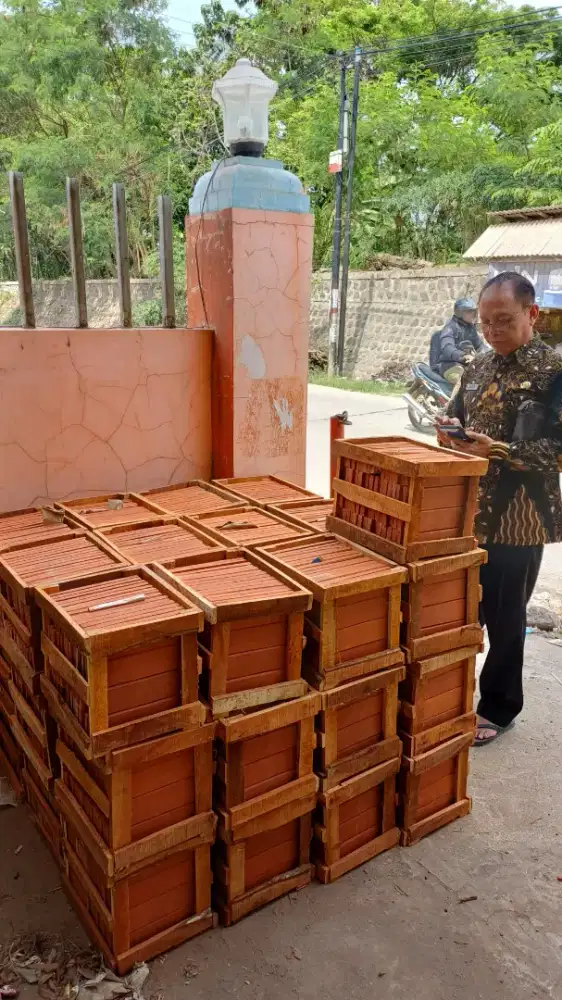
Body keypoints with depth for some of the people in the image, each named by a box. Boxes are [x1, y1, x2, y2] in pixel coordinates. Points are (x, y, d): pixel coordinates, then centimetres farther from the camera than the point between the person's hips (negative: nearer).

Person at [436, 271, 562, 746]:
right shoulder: (478, 367, 9)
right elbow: (457, 419, 17)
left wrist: (498, 449, -26)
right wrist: (449, 430, -7)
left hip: (519, 516, -5)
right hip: (468, 510, 6)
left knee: (504, 616, 7)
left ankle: (498, 708, 26)